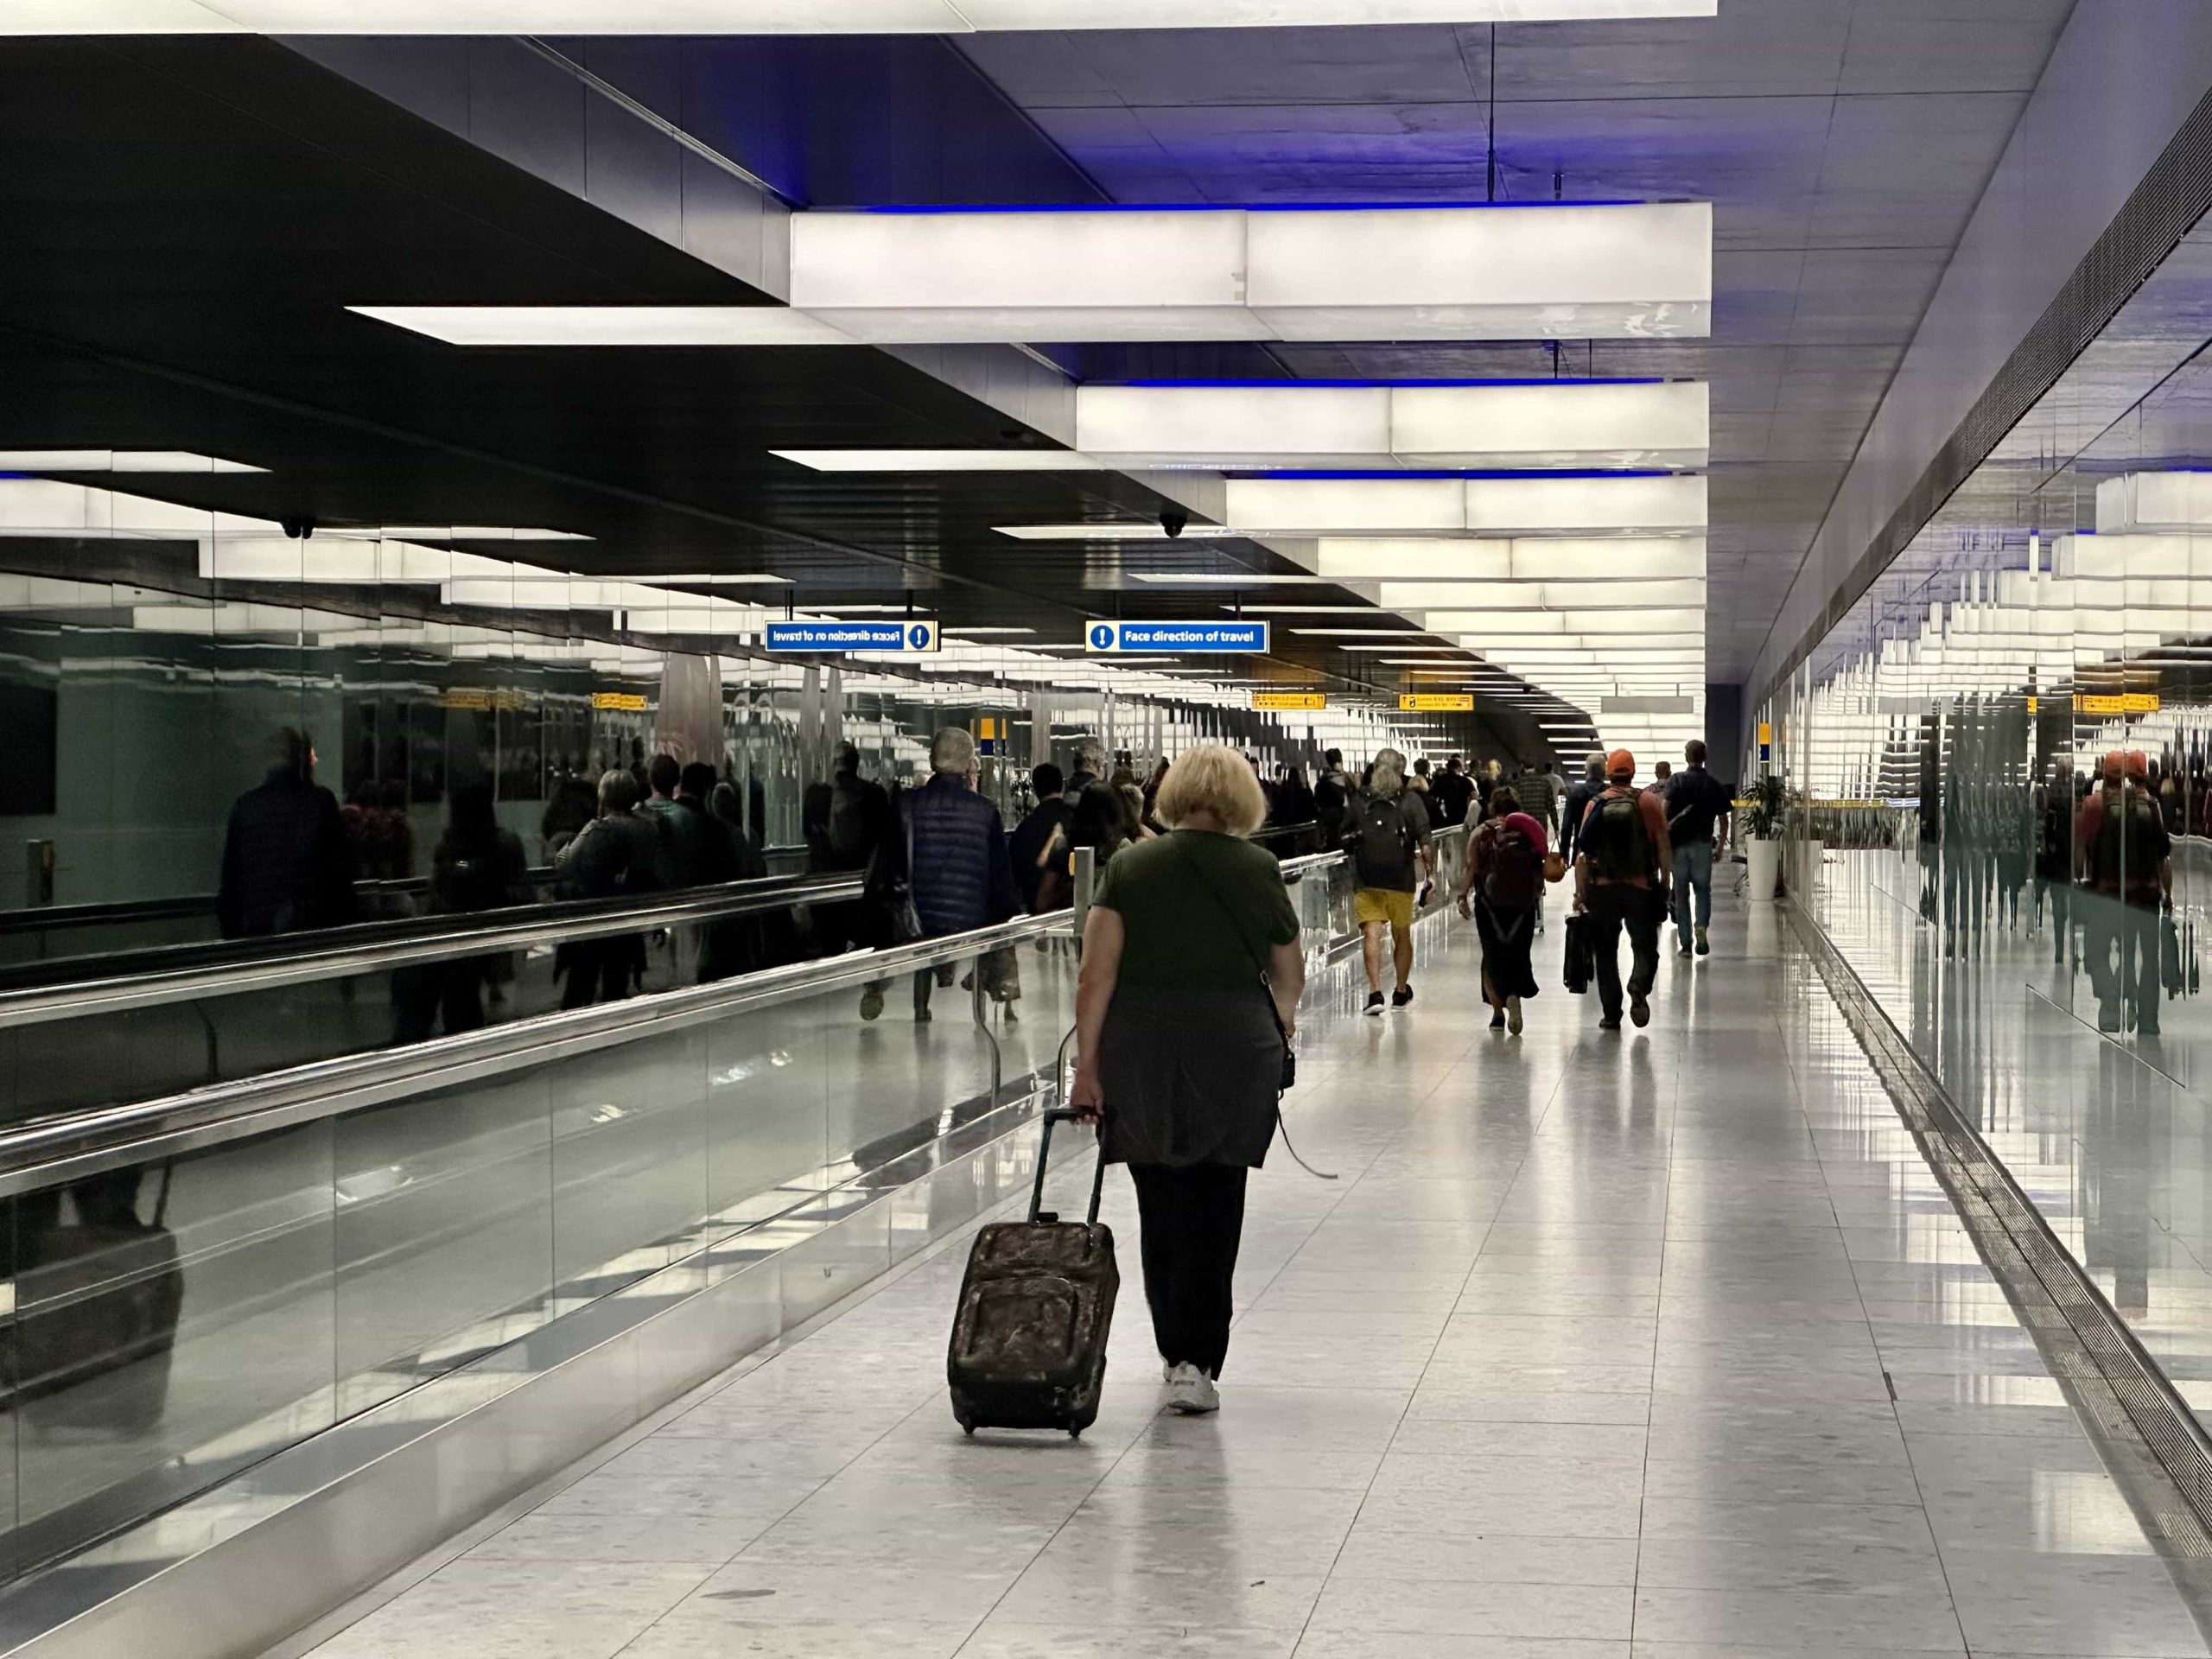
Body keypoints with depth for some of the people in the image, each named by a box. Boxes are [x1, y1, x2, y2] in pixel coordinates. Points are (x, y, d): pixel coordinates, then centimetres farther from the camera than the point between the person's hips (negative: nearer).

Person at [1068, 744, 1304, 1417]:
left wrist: (1087, 1065, -1)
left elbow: (1095, 976, -4)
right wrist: (1278, 1026, 32)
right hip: (1235, 1053, -1)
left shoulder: (1130, 867, 4)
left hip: (1140, 1053, 1)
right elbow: (1289, 977, 13)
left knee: (1161, 1208, 14)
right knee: (1213, 1211, 3)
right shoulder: (1259, 871, 4)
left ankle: (1175, 1351, 26)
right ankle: (1196, 1363, -5)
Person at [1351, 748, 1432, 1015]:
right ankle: (1402, 991, 30)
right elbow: (1424, 844, -9)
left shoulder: (1360, 801, 4)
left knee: (1372, 933, -6)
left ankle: (1375, 991, -22)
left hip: (1366, 879, 0)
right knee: (1402, 935, 16)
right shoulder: (1411, 801, -2)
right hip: (1401, 878, 0)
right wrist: (1428, 872, 0)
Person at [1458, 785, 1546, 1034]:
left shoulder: (1481, 833, -2)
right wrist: (1537, 892, 15)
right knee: (1518, 954, 8)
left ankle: (1498, 1010, 5)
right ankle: (1514, 995, -20)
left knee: (1492, 956, 10)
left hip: (1489, 903, -1)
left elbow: (1471, 867, -9)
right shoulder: (1527, 831, 1)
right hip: (1523, 903, 1)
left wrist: (1463, 896, -7)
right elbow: (1540, 868, 2)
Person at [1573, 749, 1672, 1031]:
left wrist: (1580, 891, 2)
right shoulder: (1648, 801, -1)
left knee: (1606, 953, 11)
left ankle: (1611, 1014, 10)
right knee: (1645, 947, 8)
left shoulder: (1596, 804, 0)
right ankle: (1639, 989, -20)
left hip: (1603, 888, 1)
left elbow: (1582, 851, -3)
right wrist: (1665, 882, 8)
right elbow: (1663, 847, -2)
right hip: (1641, 887, -1)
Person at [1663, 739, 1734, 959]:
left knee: (1681, 893, 7)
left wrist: (1664, 837, -11)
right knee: (1702, 889, 15)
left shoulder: (1676, 781, -3)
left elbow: (1665, 810, -16)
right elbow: (1723, 819, 4)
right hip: (1703, 843, 1)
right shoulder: (1715, 785, 3)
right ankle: (1701, 926, -11)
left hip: (1678, 844, -1)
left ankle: (1685, 943, 8)